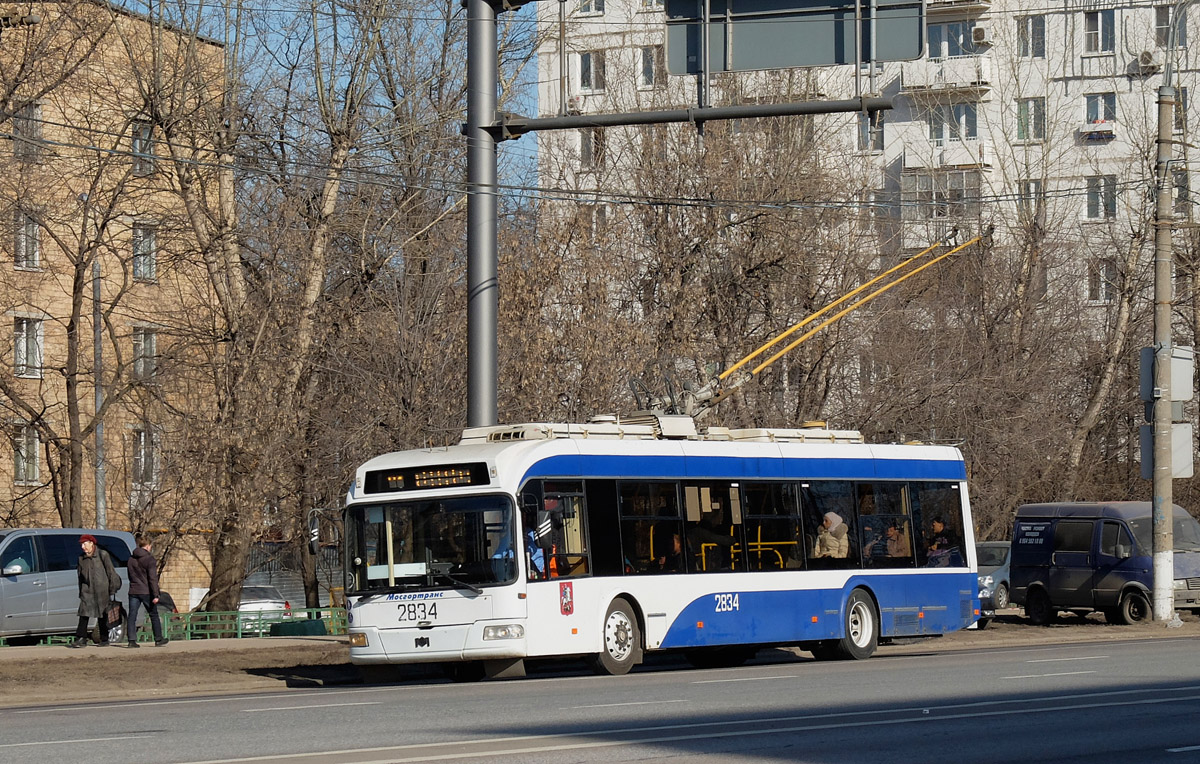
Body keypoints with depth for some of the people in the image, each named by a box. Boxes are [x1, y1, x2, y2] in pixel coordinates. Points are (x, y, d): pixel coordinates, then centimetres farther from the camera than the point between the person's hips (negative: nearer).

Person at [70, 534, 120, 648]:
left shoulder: (102, 555, -3)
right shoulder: (81, 558, 11)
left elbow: (111, 573, -2)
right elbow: (81, 576, 17)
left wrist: (112, 589, -6)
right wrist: (80, 592, 13)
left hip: (101, 590, -4)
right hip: (87, 590, 4)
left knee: (102, 616, 3)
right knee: (84, 615, -9)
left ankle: (104, 640, 12)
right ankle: (81, 639, -11)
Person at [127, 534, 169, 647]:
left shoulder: (131, 558, 9)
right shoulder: (150, 559, -11)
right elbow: (152, 578, -15)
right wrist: (155, 595, -16)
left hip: (133, 591, 4)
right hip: (146, 591, -4)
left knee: (132, 616, 2)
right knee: (154, 616, 11)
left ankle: (132, 640, -7)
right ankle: (158, 639, 17)